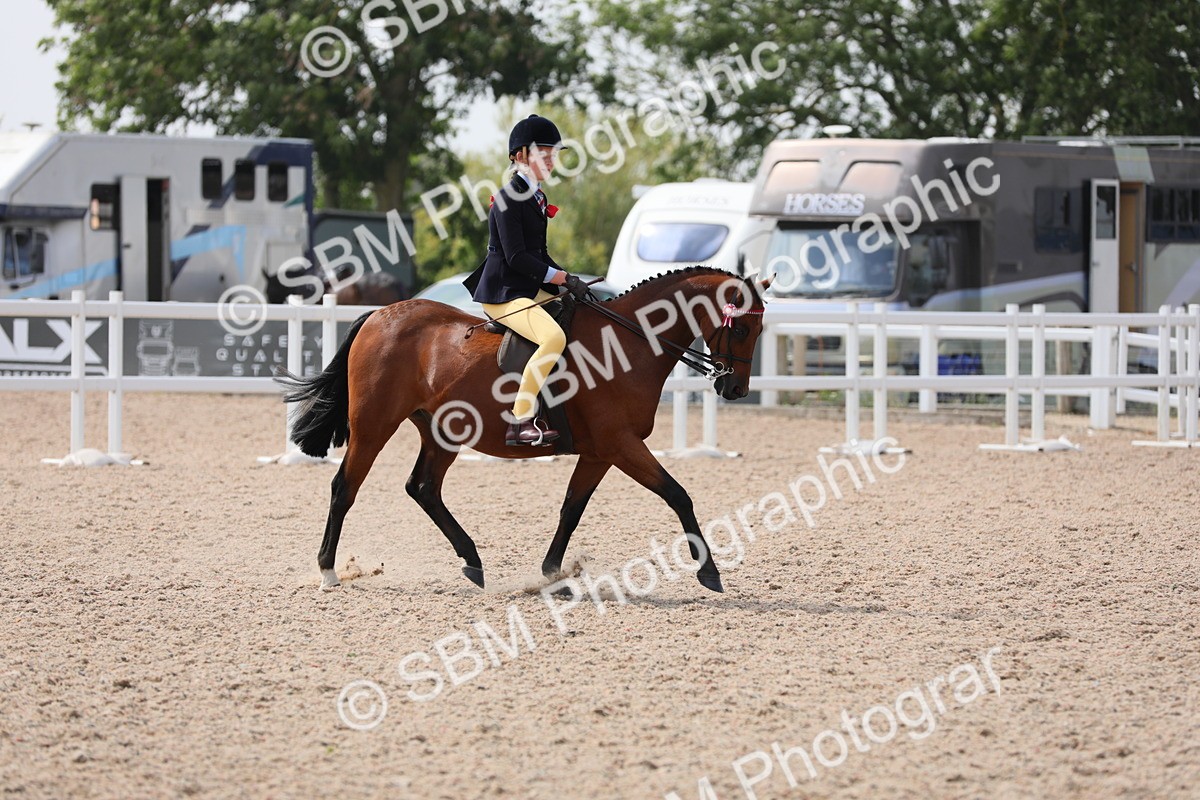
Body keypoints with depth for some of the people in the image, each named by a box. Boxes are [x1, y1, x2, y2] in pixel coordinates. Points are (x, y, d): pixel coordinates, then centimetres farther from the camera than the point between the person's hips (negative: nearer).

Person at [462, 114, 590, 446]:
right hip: (504, 293, -10)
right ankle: (520, 422, -29)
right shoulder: (509, 198, -13)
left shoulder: (536, 197, 16)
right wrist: (564, 279, -18)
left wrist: (569, 280, 5)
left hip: (533, 291, 10)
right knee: (553, 337, -31)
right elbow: (516, 257, -19)